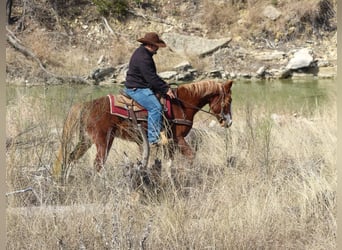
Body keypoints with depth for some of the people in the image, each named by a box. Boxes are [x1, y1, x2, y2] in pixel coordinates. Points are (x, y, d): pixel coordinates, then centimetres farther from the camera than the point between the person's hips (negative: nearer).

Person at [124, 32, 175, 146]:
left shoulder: (144, 53, 14)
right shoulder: (143, 58, -22)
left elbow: (152, 75, 21)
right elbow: (152, 78, -24)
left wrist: (165, 86, 16)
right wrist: (165, 89, -18)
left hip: (141, 86, 12)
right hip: (136, 89, -12)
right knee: (156, 107, -21)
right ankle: (154, 139, -21)